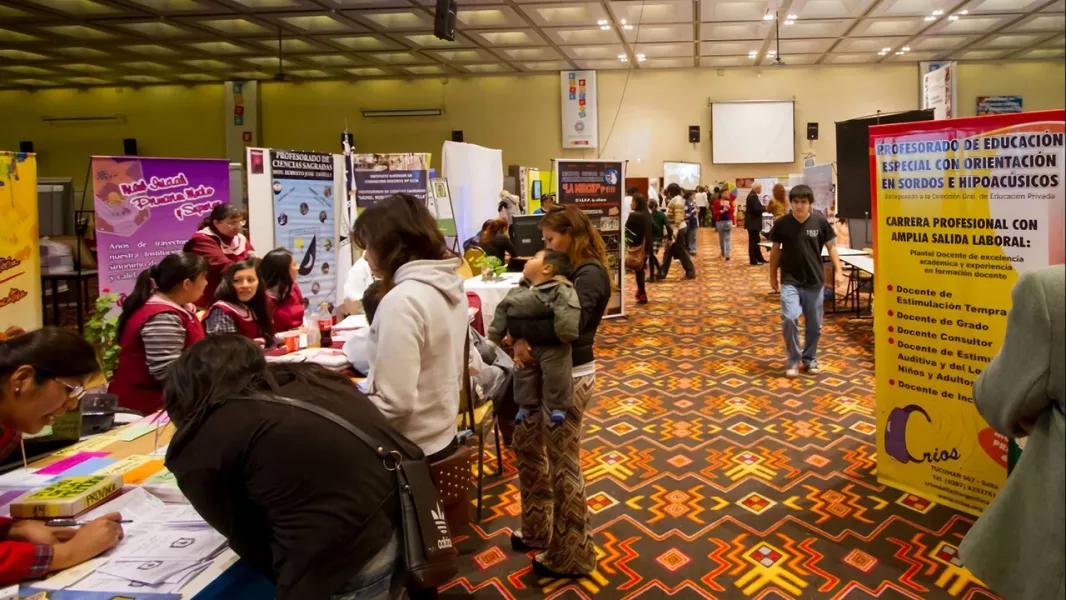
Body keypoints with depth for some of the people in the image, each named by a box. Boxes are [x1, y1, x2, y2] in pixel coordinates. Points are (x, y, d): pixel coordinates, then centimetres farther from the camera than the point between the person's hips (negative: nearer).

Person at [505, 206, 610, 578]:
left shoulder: (590, 275, -17)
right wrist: (519, 340, -20)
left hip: (569, 378, -9)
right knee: (526, 446, 21)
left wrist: (516, 326, -21)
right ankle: (539, 530, 41)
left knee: (563, 465, 4)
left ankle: (572, 556, 24)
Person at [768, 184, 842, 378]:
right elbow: (775, 250, 4)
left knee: (814, 325, 10)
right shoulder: (782, 223, -7)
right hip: (790, 281, -1)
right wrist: (772, 276, 9)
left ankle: (810, 358, 31)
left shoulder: (820, 221, -6)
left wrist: (839, 270, -4)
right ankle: (793, 359, 0)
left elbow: (831, 246, 4)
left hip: (815, 281, 2)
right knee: (789, 318, -19)